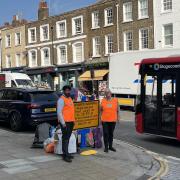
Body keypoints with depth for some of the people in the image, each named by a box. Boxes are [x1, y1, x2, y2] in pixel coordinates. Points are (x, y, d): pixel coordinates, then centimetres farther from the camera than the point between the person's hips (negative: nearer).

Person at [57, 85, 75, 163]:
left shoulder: (70, 99, 16)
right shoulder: (61, 100, -11)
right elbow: (59, 112, -15)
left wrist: (73, 120, 16)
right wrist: (63, 123, -18)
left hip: (71, 121, 8)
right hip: (65, 122, -8)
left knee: (68, 138, 13)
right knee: (65, 138, -7)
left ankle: (66, 153, 21)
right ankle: (65, 155, -5)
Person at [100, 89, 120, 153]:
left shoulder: (115, 100, 3)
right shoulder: (103, 100, 2)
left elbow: (117, 109, 8)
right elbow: (101, 110, 11)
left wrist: (118, 117, 5)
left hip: (113, 120, 1)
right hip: (105, 120, -1)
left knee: (111, 133, 11)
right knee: (106, 133, -1)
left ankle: (110, 146, 22)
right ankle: (106, 147, 7)